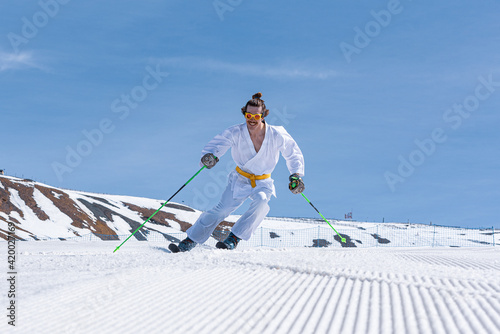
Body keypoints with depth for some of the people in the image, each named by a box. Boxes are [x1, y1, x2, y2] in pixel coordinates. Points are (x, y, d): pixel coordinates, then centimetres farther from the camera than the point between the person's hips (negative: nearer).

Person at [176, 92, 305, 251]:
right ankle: (191, 239, 4)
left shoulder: (276, 135, -14)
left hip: (263, 183, 0)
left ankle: (234, 238, -26)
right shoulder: (236, 133, -15)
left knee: (261, 201, -33)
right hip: (240, 180, 0)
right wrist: (210, 155, -38)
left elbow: (293, 155, -1)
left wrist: (296, 176, -14)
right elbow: (217, 144, -14)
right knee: (222, 209, -12)